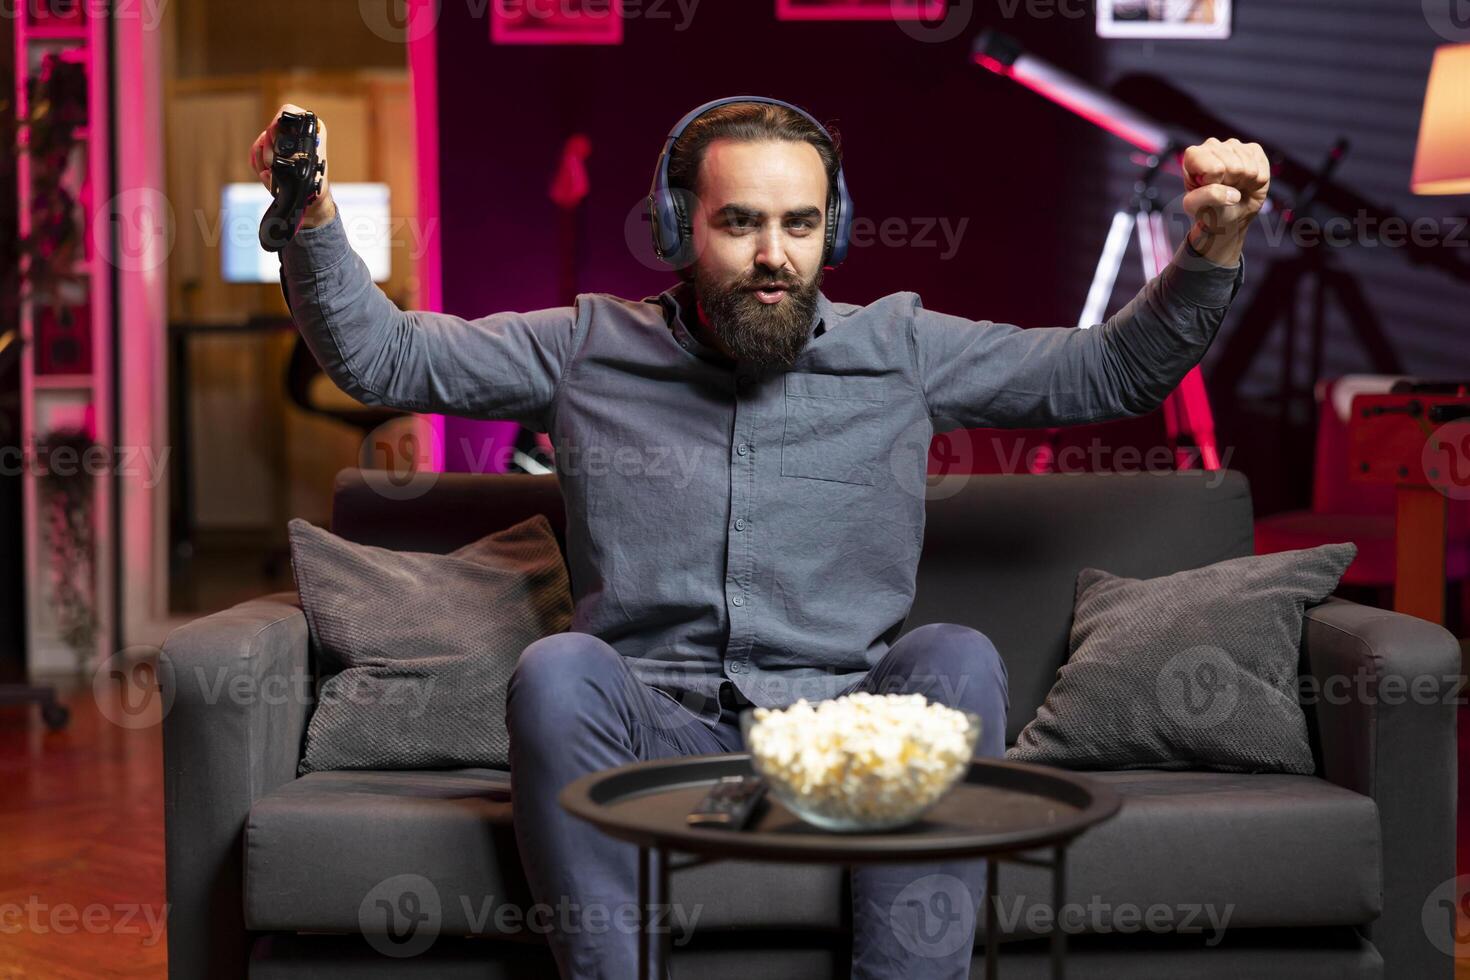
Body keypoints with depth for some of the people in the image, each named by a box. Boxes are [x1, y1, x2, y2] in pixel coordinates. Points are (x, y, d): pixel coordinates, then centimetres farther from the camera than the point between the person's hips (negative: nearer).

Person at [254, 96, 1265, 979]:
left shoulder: (901, 349, 11)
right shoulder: (593, 346, 11)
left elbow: (1118, 369, 12)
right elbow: (379, 355, 12)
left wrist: (1213, 247, -3)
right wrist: (313, 219, -3)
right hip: (655, 734, 0)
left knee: (957, 659, -29)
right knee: (557, 670, -31)